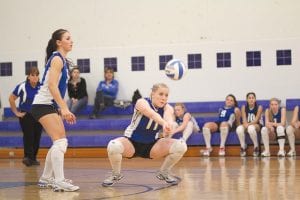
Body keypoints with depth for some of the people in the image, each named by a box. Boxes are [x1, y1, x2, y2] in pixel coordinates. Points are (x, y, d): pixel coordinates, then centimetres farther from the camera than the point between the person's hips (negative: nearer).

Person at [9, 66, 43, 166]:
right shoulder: (22, 86, -13)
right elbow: (11, 98, -2)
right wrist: (16, 112, -1)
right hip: (25, 115, -3)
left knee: (37, 136, 3)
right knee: (28, 136, -15)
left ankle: (33, 158, 12)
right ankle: (28, 157, -19)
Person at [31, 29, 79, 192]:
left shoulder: (61, 60, 16)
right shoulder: (57, 59, -12)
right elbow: (52, 85, -23)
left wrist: (64, 110, 17)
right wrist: (64, 107, -28)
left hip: (51, 106, 10)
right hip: (43, 105, -10)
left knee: (60, 143, 14)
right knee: (60, 142, -17)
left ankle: (46, 179, 22)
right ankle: (59, 182, -21)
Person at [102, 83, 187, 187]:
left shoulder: (167, 108, -11)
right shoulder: (142, 102, -22)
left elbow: (168, 116, -36)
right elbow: (152, 114, -45)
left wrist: (168, 126, -61)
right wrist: (164, 123, -66)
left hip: (152, 145, 3)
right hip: (132, 142, -3)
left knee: (181, 146, -19)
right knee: (113, 146, -36)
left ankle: (164, 173, 6)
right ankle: (116, 175, -4)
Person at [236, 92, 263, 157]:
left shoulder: (259, 107, -7)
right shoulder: (244, 107, 1)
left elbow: (256, 120, -15)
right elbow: (244, 119, -6)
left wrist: (248, 124, -31)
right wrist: (245, 124, -30)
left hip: (257, 125, -3)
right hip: (247, 125, 3)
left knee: (251, 128, -40)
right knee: (239, 129, -32)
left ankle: (256, 147, -20)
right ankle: (243, 147, -14)